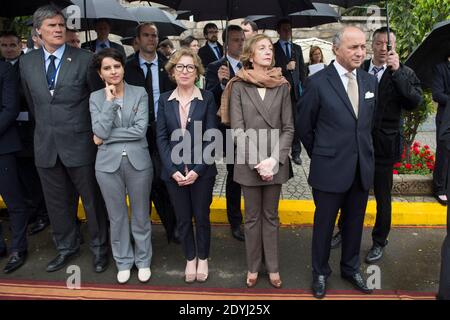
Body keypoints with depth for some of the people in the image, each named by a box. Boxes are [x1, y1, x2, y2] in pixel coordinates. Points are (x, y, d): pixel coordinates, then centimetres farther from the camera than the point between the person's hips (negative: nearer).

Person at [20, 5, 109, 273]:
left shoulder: (85, 59, -7)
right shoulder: (27, 62, 5)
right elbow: (32, 102, 17)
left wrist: (97, 132, 4)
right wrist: (45, 127, 17)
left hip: (79, 143, -4)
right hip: (46, 145, 4)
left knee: (92, 200, 9)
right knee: (57, 202, 15)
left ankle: (99, 248, 28)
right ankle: (67, 248, 35)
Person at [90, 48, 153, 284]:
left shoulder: (140, 93, -1)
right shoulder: (96, 98, 3)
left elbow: (140, 129, -12)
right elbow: (100, 132, -11)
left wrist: (107, 136, -11)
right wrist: (109, 100, -12)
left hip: (138, 161, -1)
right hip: (108, 163, 1)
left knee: (141, 215, 11)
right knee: (117, 217, 13)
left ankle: (143, 260, 30)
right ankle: (123, 261, 32)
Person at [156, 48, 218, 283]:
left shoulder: (207, 98, -3)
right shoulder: (165, 100, 3)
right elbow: (161, 138, 0)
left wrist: (197, 169, -15)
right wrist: (173, 170, -11)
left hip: (201, 170, -2)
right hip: (173, 171, 2)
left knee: (202, 217, 11)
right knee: (183, 219, 13)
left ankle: (203, 259, 32)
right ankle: (190, 259, 34)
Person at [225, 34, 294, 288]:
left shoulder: (282, 86, 4)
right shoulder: (239, 87, 0)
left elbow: (289, 128, 2)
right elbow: (238, 129, -6)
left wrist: (274, 159, -11)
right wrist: (257, 162, -13)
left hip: (276, 163, 1)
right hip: (249, 164, -1)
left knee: (271, 216, 13)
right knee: (252, 217, 11)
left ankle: (273, 267, 26)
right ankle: (253, 266, 27)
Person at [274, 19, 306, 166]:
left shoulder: (297, 48, 17)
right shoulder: (272, 48, 5)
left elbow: (302, 69, 16)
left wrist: (303, 87, 8)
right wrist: (285, 67, -12)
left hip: (295, 90, 3)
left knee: (296, 122, 0)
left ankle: (296, 152, 8)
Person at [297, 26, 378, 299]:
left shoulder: (370, 81, 5)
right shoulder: (318, 83, -10)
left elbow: (369, 123, 16)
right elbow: (304, 127, -2)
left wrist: (363, 152, 14)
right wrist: (320, 155, 6)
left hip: (363, 168, 5)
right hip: (331, 169, -4)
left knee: (355, 222, 18)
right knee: (324, 224, 10)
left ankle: (351, 268, 39)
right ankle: (320, 272, 32)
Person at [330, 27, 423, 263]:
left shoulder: (404, 73, -6)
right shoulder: (358, 70, 1)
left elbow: (414, 103, -19)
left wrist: (397, 71, -23)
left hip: (383, 145, -2)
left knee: (383, 197, 11)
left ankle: (379, 241, 32)